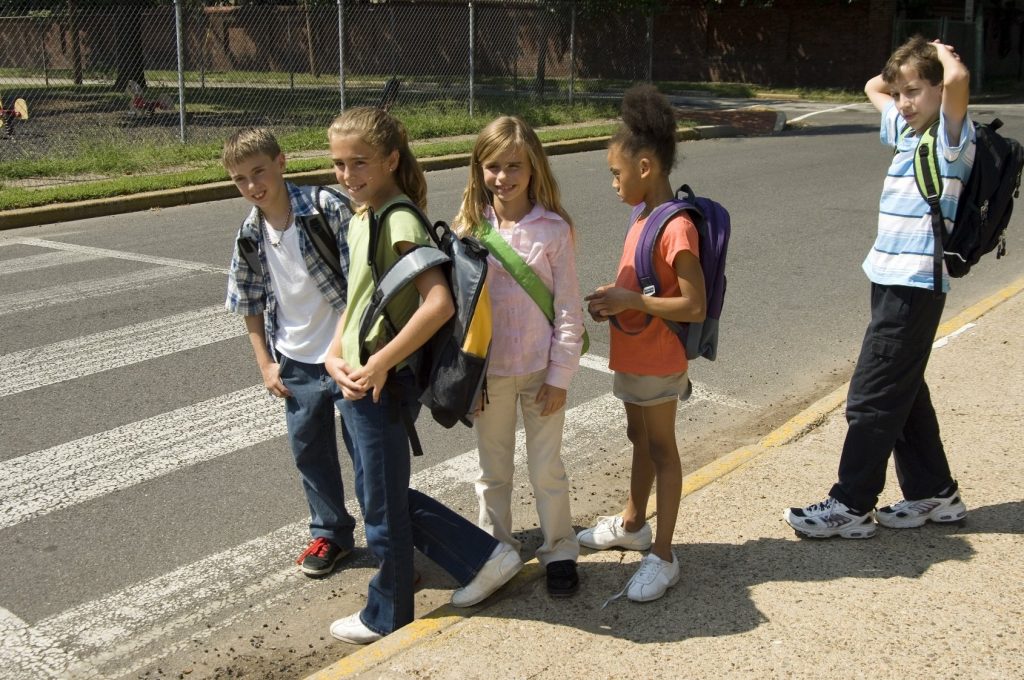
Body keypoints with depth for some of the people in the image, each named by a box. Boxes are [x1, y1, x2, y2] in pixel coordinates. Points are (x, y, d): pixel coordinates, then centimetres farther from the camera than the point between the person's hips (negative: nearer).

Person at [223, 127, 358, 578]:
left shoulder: (328, 208, -17)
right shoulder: (249, 237, -1)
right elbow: (251, 306, 10)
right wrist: (266, 364, 6)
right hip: (297, 363, 5)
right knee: (310, 451, 16)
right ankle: (329, 533, 36)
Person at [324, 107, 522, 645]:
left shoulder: (401, 220, -19)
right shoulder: (360, 217, 9)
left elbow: (439, 303, -30)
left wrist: (378, 364, -24)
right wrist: (335, 355, -1)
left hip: (384, 387, -9)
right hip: (355, 384, 9)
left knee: (382, 505, 9)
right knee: (386, 497, 20)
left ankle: (386, 616, 31)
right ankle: (483, 557, 31)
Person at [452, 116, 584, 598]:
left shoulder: (553, 229, -9)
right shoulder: (470, 228, -3)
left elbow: (568, 308, -7)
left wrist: (560, 375, -9)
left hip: (540, 369, -2)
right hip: (487, 371, 2)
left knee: (546, 469, 10)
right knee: (493, 470, 16)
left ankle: (559, 552, 28)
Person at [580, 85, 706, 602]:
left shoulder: (676, 228, -24)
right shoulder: (642, 216, 6)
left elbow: (694, 306, -27)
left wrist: (631, 302, -25)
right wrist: (613, 294, -1)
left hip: (658, 362, -9)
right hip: (631, 356, 9)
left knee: (661, 449, 1)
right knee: (639, 439, 22)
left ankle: (662, 556, 11)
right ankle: (632, 524, 40)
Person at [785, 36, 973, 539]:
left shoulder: (951, 137, -11)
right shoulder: (904, 129, 12)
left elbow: (958, 78, -32)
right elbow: (872, 87, 30)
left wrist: (941, 54, -12)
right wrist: (906, 70, 14)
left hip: (915, 285, -9)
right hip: (890, 280, 9)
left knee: (872, 398, -4)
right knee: (902, 393, 16)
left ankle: (851, 506, 5)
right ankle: (933, 493, 27)